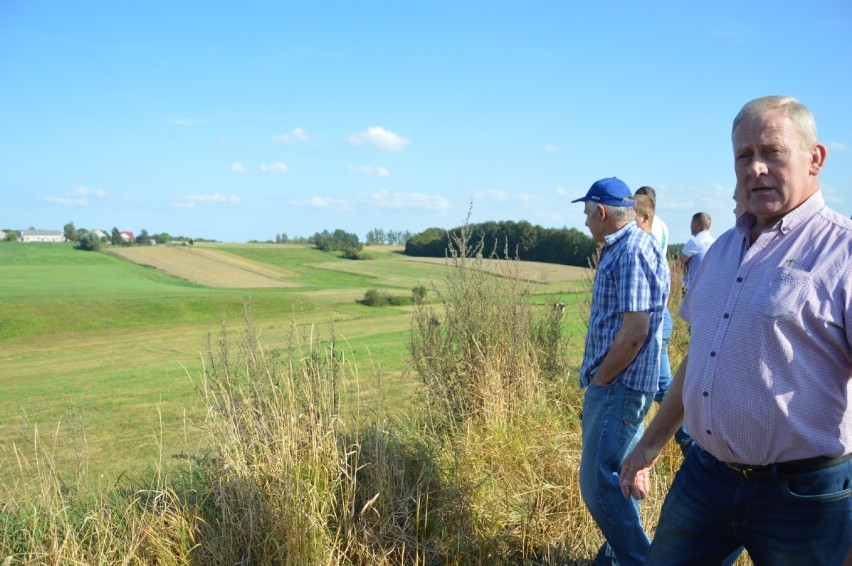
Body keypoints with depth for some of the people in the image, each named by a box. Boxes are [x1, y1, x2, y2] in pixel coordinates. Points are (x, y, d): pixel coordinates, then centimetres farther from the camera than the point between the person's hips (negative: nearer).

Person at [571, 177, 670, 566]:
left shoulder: (634, 250, -17)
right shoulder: (618, 250, 15)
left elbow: (635, 332, -23)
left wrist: (598, 378, -13)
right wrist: (595, 376, 14)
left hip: (619, 385, -10)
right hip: (613, 384, 10)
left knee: (599, 483, -7)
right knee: (616, 476, 18)